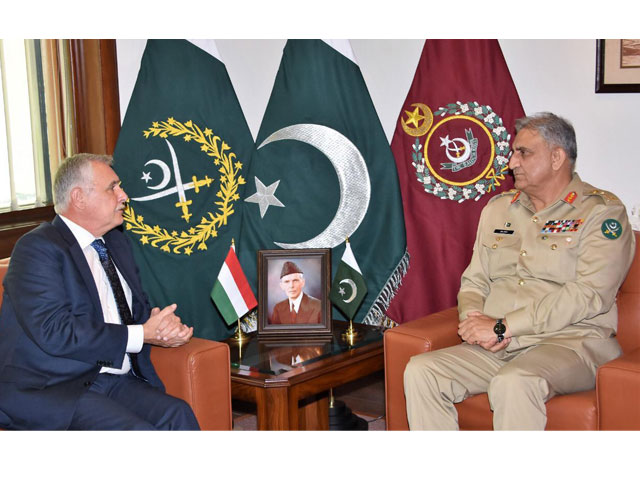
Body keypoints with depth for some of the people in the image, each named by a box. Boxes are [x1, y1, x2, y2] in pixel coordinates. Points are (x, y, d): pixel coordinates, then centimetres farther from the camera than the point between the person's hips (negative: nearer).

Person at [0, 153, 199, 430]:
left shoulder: (116, 243, 18)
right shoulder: (37, 248, -9)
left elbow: (139, 308, 22)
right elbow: (55, 333, -19)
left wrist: (164, 323, -5)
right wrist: (142, 335, -16)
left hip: (115, 381, 7)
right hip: (53, 390, -7)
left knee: (177, 415, -21)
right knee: (139, 432, -30)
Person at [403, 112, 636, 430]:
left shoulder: (602, 211, -1)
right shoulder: (497, 209, 20)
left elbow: (588, 294, -14)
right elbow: (474, 280, 20)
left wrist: (502, 327, -15)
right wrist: (473, 320, -5)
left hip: (570, 343, -5)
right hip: (495, 345, 6)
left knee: (513, 383, -37)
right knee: (420, 372, -18)